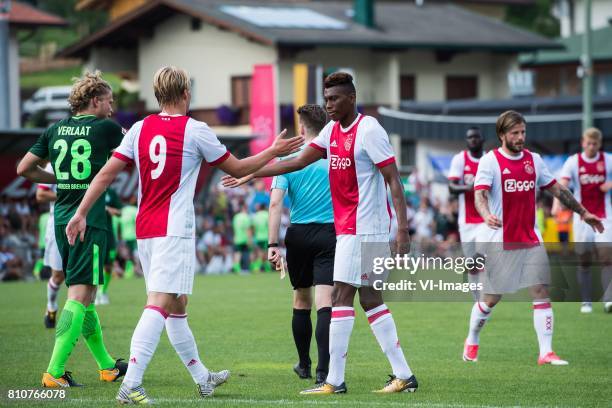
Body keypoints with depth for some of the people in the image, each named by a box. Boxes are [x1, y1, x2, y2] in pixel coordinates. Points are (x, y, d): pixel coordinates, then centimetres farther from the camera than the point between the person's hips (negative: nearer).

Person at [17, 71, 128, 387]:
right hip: (89, 221, -7)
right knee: (80, 295, -9)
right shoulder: (105, 128, -5)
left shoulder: (55, 130, 9)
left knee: (83, 294, 15)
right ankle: (54, 372, -18)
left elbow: (24, 169, 11)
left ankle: (106, 366, 26)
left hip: (62, 219, 7)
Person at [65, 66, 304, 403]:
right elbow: (237, 169, 5)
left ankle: (202, 378, 30)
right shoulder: (195, 131, -5)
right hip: (174, 232, -7)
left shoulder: (140, 129, 7)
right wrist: (274, 151, 18)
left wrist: (81, 213, 5)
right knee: (160, 304, -13)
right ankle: (130, 385, -25)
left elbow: (106, 174, 2)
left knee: (177, 305, 17)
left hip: (145, 231, 7)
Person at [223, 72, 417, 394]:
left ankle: (334, 380, -8)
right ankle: (403, 375, 11)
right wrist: (251, 174, 12)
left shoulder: (369, 130, -13)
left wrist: (403, 228, -22)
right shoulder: (333, 130, 12)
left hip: (363, 230, -9)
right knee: (370, 299, 9)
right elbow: (298, 161, 15)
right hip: (347, 228, 9)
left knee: (341, 296, -9)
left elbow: (393, 180, -16)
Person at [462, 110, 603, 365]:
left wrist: (582, 212, 20)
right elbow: (480, 194, -19)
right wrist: (487, 215, -40)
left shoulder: (534, 160, 9)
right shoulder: (490, 161, -7)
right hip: (499, 242, -4)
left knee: (541, 292, -8)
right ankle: (472, 342, 29)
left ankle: (546, 352, -8)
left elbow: (556, 189, 18)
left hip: (531, 240, 4)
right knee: (491, 299, 4)